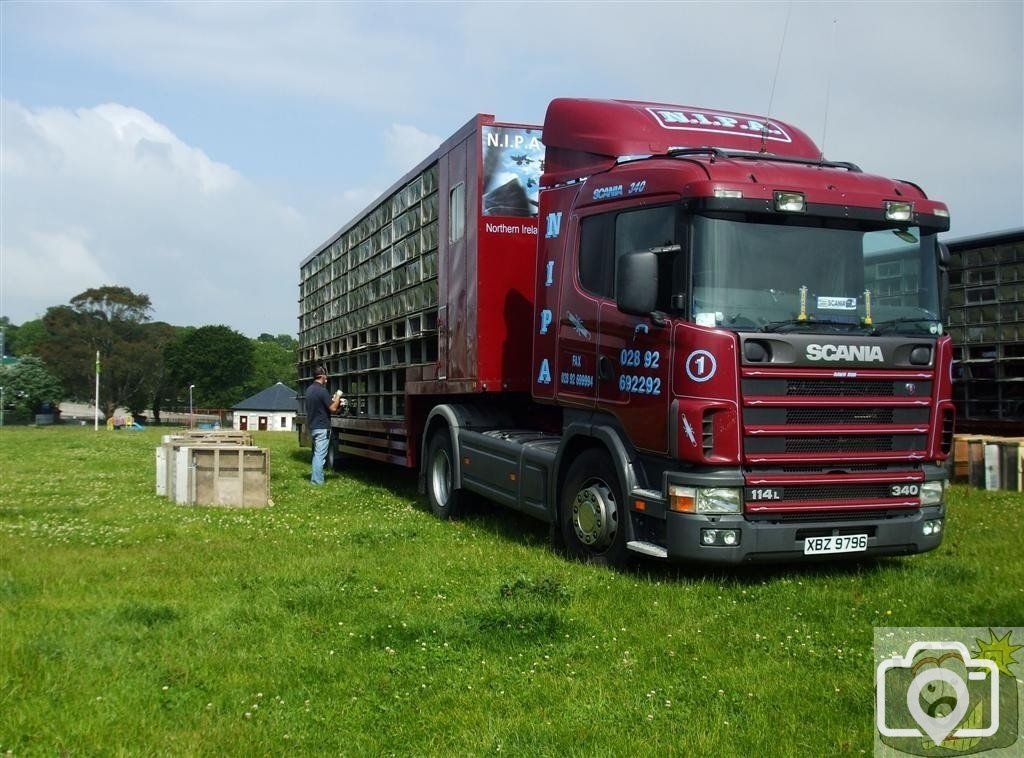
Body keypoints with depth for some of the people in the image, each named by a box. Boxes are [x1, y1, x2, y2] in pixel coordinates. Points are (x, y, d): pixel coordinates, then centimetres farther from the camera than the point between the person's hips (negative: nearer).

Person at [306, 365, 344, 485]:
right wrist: (338, 396, -4)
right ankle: (318, 482, -4)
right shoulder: (322, 390, -17)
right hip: (322, 428, -9)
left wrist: (334, 400, 18)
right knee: (320, 455, -5)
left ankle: (315, 479, 20)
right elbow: (332, 409, -18)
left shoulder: (310, 390, 10)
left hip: (313, 426, 9)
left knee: (316, 454, 17)